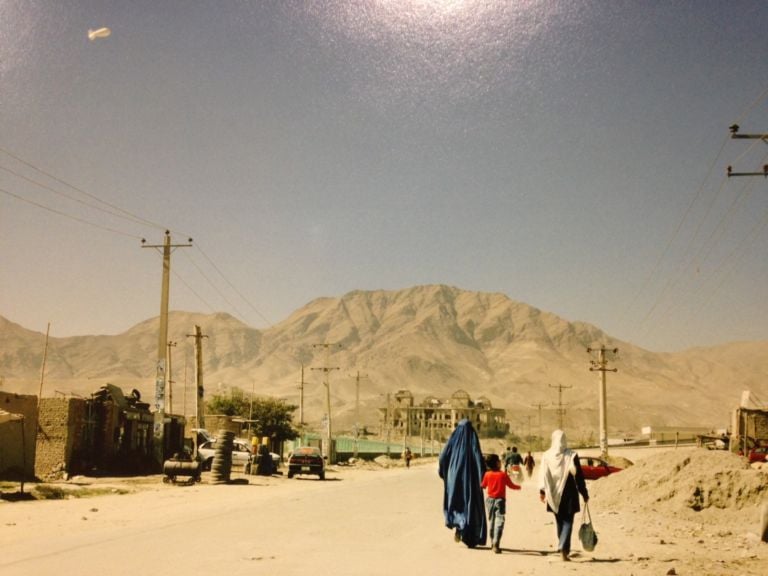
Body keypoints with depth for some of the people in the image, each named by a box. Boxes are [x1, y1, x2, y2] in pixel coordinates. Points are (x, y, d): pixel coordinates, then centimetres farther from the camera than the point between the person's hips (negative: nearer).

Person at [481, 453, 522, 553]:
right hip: (500, 500, -4)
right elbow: (511, 485, 0)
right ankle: (496, 543, -22)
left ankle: (492, 543, 25)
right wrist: (518, 487, 21)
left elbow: (483, 485, 11)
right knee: (499, 522, -8)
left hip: (490, 499, 4)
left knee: (491, 521, 16)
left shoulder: (487, 474, -2)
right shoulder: (503, 474, -9)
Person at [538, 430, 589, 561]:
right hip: (568, 495, -3)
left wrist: (542, 491, 3)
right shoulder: (571, 456, -9)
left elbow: (543, 475, -2)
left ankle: (563, 548, 23)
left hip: (554, 496, 3)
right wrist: (584, 494, 2)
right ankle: (563, 548, -17)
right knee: (567, 522, 0)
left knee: (559, 522, 16)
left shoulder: (546, 456, -1)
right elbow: (578, 476, -6)